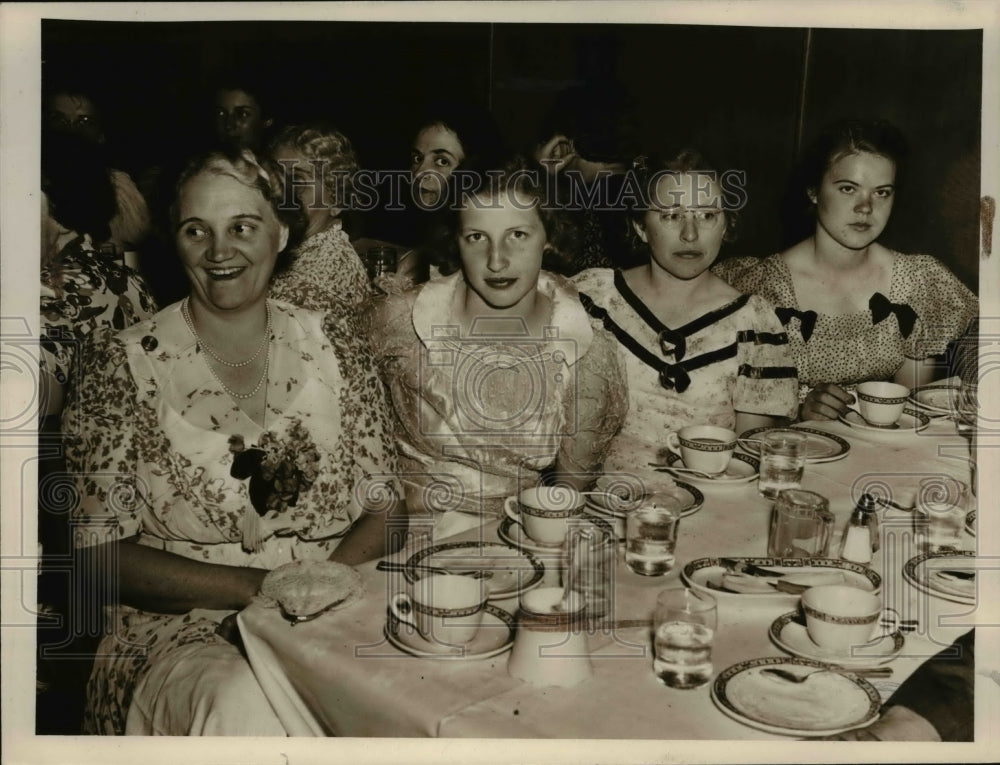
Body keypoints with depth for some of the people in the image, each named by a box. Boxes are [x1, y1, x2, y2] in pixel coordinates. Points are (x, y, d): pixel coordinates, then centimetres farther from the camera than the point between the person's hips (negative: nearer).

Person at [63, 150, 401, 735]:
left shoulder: (333, 342, 7)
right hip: (186, 626, -2)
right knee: (241, 708, -34)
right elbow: (102, 554, -3)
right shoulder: (126, 365, -1)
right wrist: (258, 586, -14)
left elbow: (385, 505, 7)